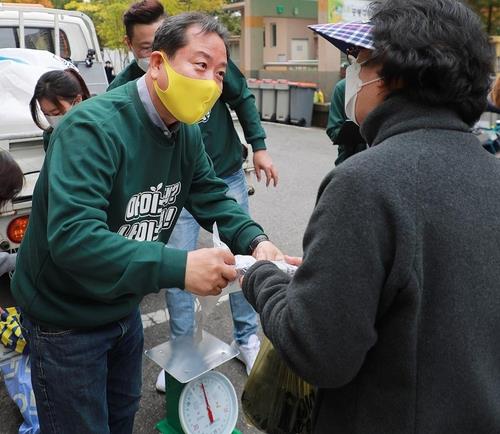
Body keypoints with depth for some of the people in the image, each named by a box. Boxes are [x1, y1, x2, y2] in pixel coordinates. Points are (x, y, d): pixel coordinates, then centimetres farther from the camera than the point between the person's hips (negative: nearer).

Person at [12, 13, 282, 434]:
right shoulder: (93, 127, -30)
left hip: (124, 306, 7)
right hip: (65, 319, -7)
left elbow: (212, 197, 1)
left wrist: (255, 241, -19)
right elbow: (72, 237, -40)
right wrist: (179, 267, -46)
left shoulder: (187, 132, -4)